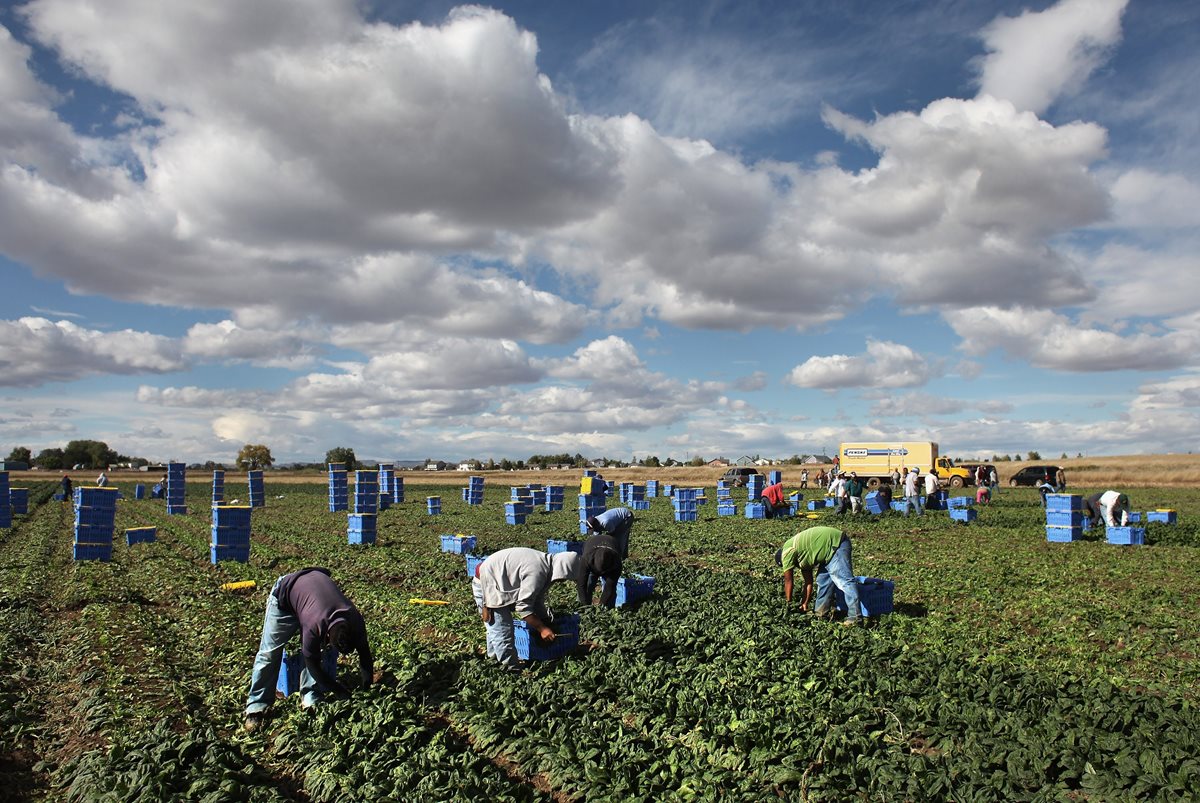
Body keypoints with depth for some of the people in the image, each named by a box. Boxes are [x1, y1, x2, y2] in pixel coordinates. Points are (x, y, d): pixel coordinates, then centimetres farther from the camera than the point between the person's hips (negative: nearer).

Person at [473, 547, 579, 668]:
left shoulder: (544, 563, 1)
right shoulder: (537, 571, -29)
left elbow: (537, 600, 10)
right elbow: (522, 606, -28)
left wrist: (546, 621, 10)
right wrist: (542, 628, -22)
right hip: (486, 584, -11)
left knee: (495, 629, 24)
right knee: (502, 633, -9)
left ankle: (493, 659, 39)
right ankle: (512, 669, -2)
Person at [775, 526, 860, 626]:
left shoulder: (787, 552, -4)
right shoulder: (800, 556, 22)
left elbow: (788, 581, 1)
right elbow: (808, 581, 23)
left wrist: (788, 603, 10)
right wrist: (805, 603, 23)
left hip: (836, 543, -11)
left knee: (843, 580, -16)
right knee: (823, 580, 15)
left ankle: (854, 617, -19)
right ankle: (821, 612, 20)